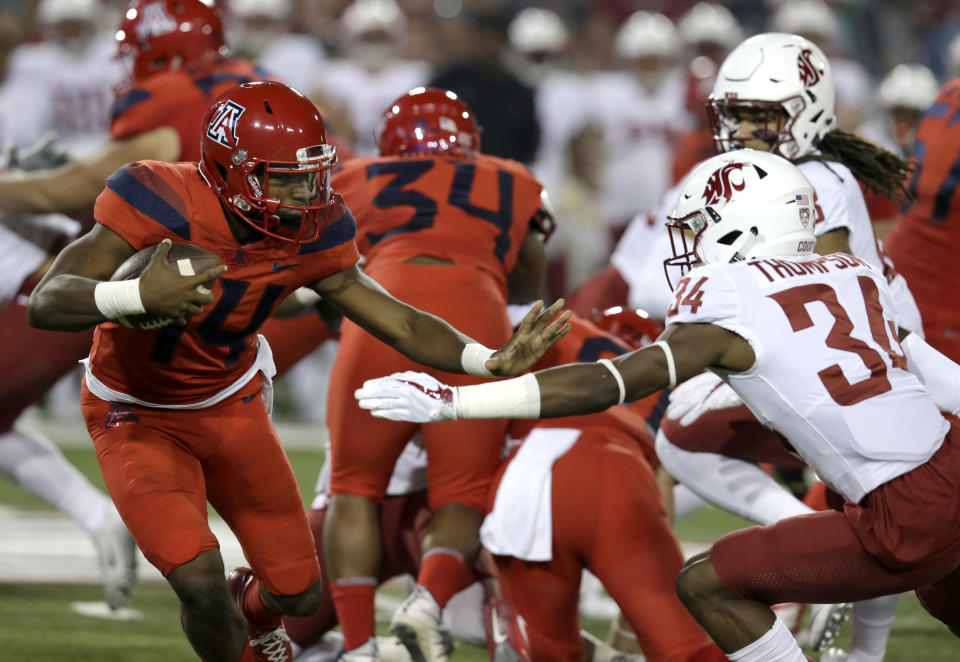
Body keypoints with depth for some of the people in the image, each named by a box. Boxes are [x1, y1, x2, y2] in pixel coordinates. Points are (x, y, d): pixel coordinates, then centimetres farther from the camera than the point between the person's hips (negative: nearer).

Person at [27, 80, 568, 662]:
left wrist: (495, 362, -26)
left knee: (300, 592, 6)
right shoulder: (163, 206, -34)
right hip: (140, 416, -5)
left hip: (232, 404, 5)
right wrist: (139, 295, -59)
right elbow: (45, 304, -40)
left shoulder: (308, 235, -17)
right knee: (200, 581, -23)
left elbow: (399, 323, -10)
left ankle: (257, 610, 45)